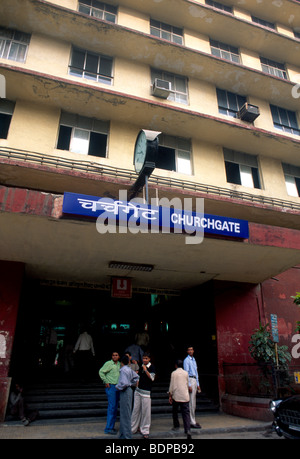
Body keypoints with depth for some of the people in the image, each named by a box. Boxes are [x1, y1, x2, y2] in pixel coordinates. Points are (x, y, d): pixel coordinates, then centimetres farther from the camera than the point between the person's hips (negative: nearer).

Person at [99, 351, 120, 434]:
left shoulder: (120, 364, 10)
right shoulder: (108, 363, -9)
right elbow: (101, 372, -12)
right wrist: (106, 382, -13)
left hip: (118, 387, 7)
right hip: (110, 386, -7)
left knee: (115, 407, 10)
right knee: (111, 407, -9)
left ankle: (112, 427, 20)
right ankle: (108, 428, -1)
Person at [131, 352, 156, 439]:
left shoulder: (151, 367, -7)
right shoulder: (141, 366, 10)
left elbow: (152, 378, -19)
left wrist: (145, 370, -26)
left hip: (146, 392, -5)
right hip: (138, 390, 5)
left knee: (145, 411, -1)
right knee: (136, 409, 9)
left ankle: (145, 431, 10)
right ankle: (133, 429, 21)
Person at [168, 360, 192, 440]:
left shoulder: (174, 373, -3)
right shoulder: (186, 373, 7)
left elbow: (172, 385, -4)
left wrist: (170, 395, 3)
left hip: (176, 396, -2)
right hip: (185, 396, 2)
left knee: (174, 411, 20)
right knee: (186, 413, -1)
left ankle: (176, 425, 28)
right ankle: (188, 430, -14)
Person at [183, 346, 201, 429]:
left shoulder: (194, 360, 17)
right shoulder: (186, 360, -9)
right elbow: (186, 372, -13)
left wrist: (198, 384, 18)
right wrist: (189, 385, -17)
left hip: (195, 380, 9)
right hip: (190, 380, -9)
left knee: (193, 402, 12)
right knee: (191, 402, -8)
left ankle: (193, 421, 20)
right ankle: (192, 422, -4)